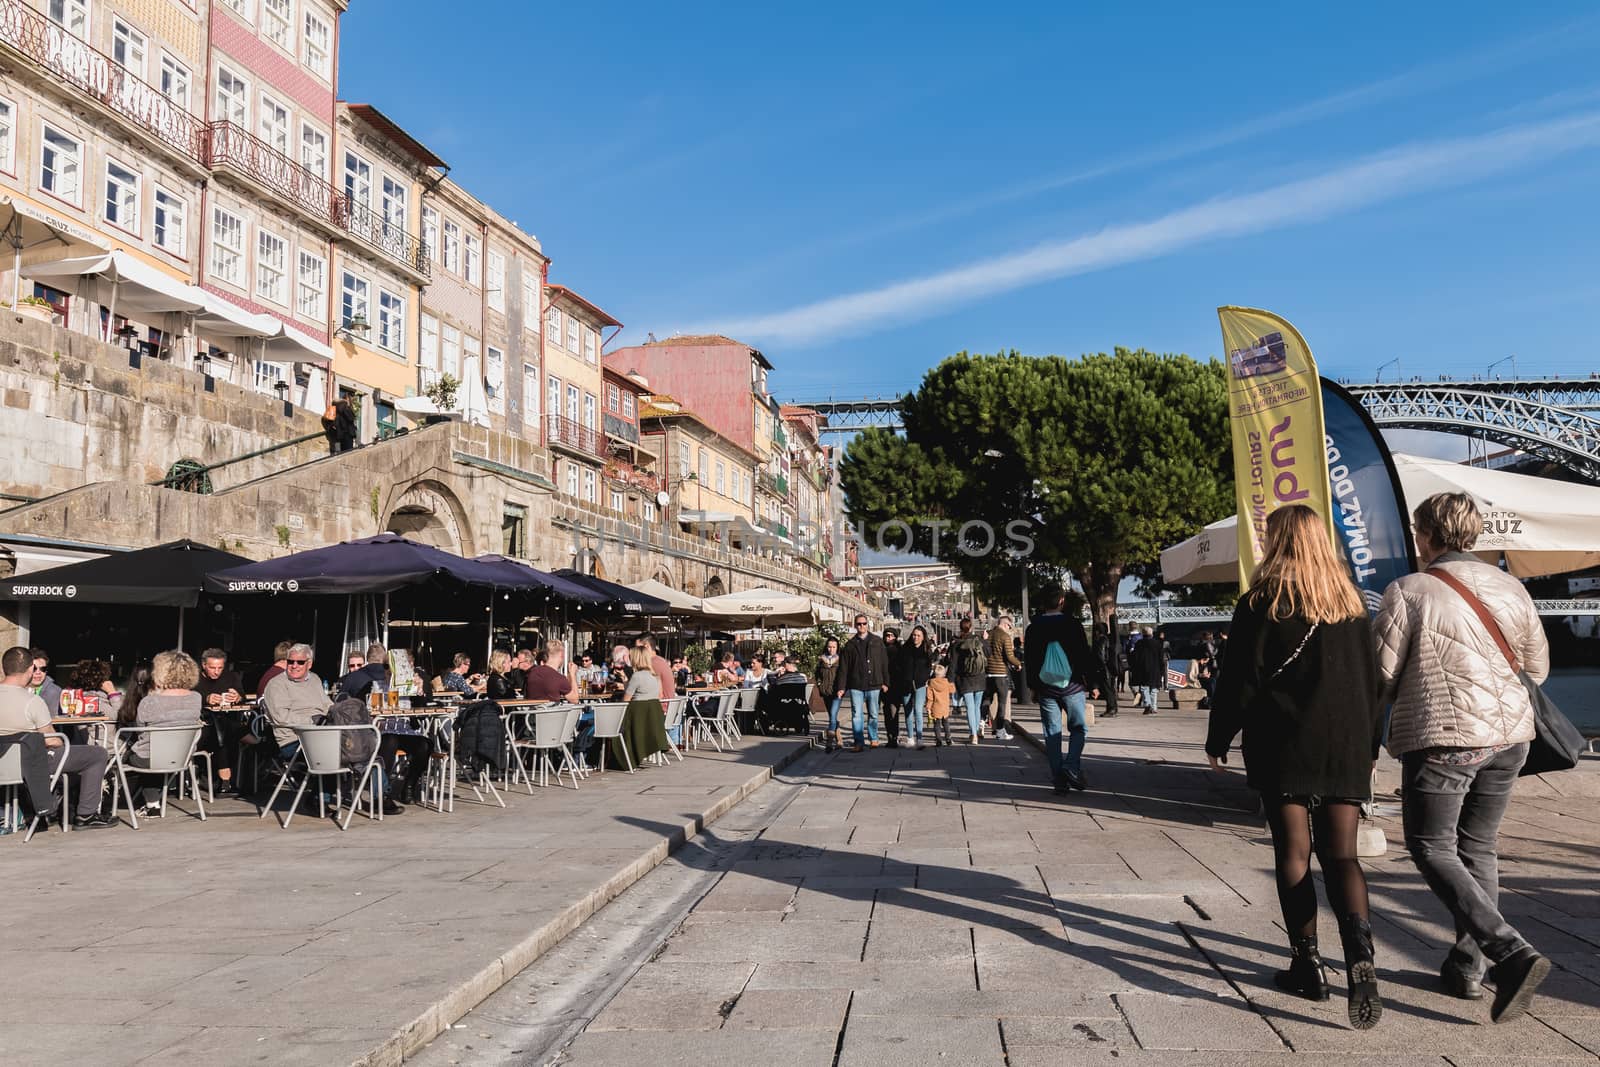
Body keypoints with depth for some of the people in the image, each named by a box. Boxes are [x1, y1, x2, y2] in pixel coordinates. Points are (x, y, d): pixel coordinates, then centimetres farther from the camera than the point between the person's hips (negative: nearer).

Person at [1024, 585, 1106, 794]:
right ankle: (1072, 767, -11)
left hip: (1045, 688, 2)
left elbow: (1029, 660, 8)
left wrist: (1033, 687, 17)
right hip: (1072, 686, -2)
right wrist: (1093, 683, 3)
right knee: (1079, 728, 10)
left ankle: (1059, 780, 4)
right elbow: (1085, 655, -4)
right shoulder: (1072, 624, -5)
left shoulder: (1033, 628, 3)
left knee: (1052, 734, 5)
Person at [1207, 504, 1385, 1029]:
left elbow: (1241, 678, -7)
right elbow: (1372, 678, 12)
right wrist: (1369, 746, 19)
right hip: (1347, 748, 4)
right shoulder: (1350, 601, 9)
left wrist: (1218, 740, 3)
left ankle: (1308, 963, 10)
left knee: (1294, 852, 6)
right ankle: (1360, 957, -15)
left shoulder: (1263, 602, -5)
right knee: (1341, 854, 4)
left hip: (1283, 747, -4)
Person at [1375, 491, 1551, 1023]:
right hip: (1508, 737, 6)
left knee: (1433, 849, 1)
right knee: (1477, 848, 16)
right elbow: (1537, 667, 16)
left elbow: (1380, 676, -8)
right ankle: (1467, 967, 20)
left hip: (1441, 738, -6)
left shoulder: (1407, 592, -10)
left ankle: (1511, 953, -14)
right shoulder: (1509, 588, 7)